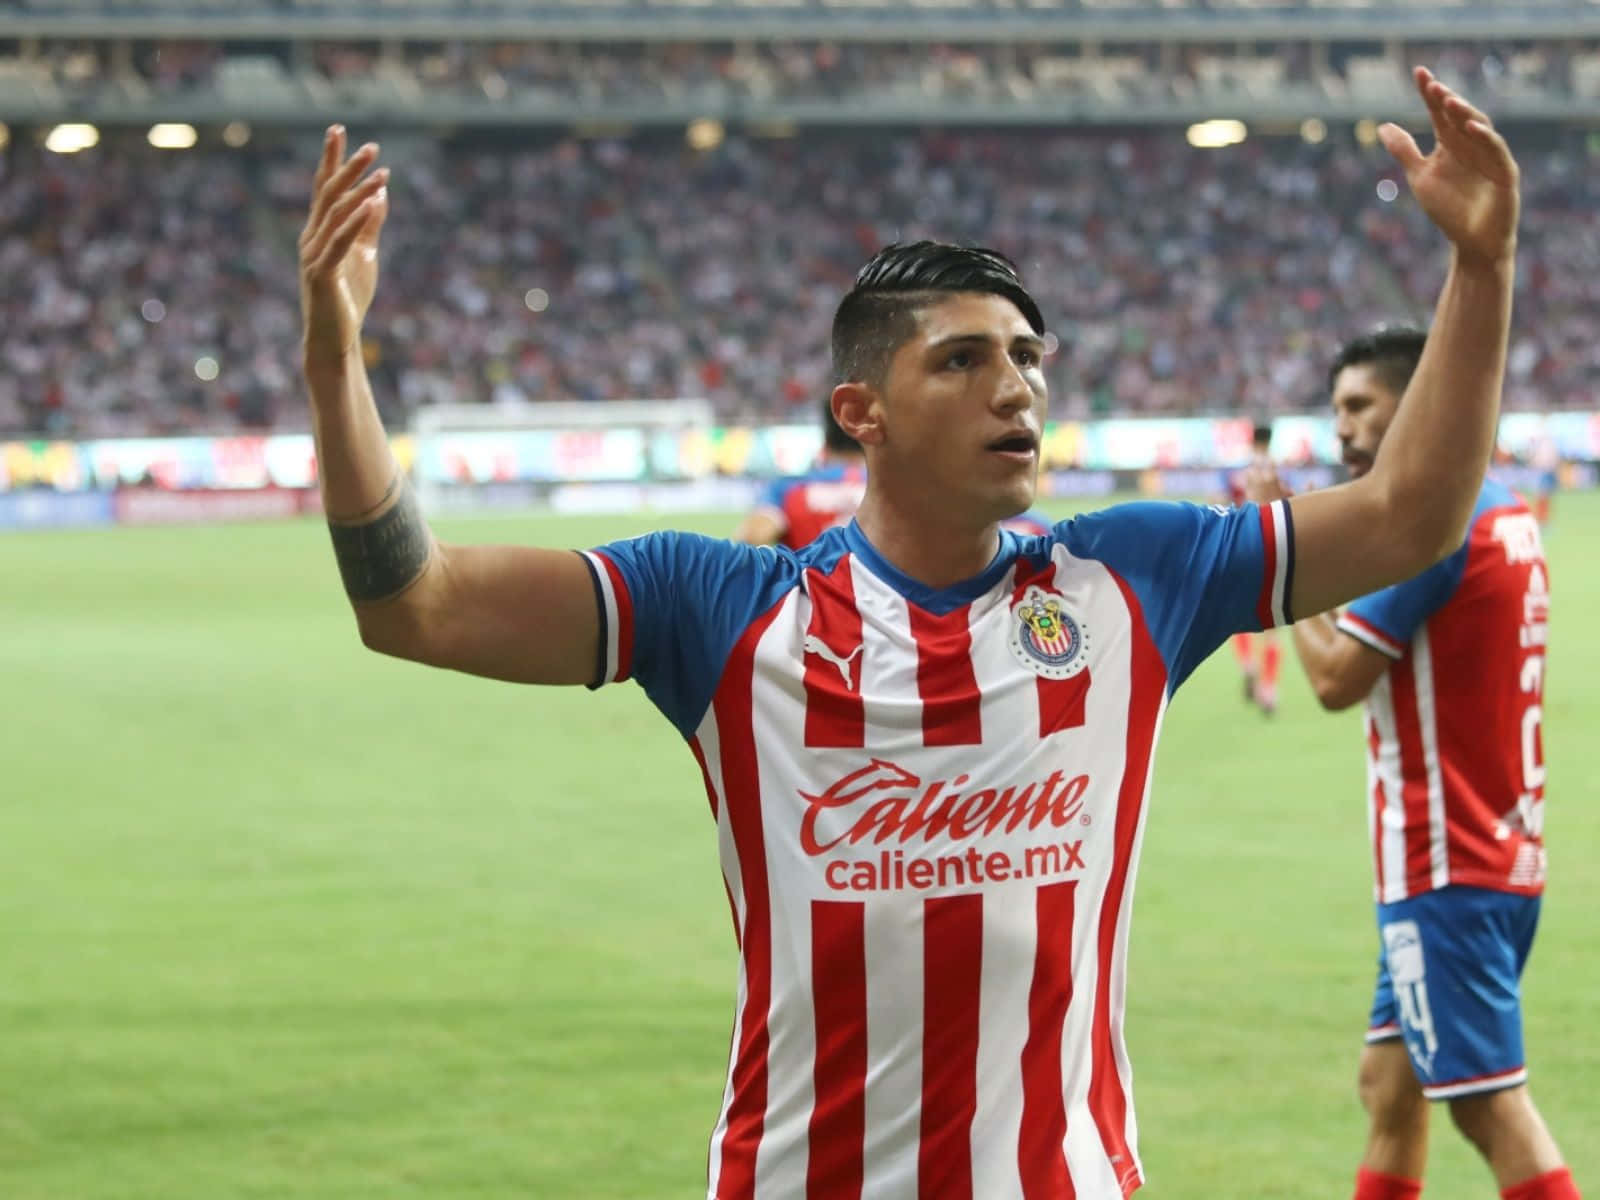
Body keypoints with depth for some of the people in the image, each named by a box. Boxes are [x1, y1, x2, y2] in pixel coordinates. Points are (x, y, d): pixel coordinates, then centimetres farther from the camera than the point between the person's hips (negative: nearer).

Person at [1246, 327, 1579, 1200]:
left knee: (1491, 1107, -9)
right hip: (1501, 855, 10)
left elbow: (1337, 678, -16)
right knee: (1390, 1085, 16)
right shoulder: (1505, 514, 14)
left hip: (1446, 866, -10)